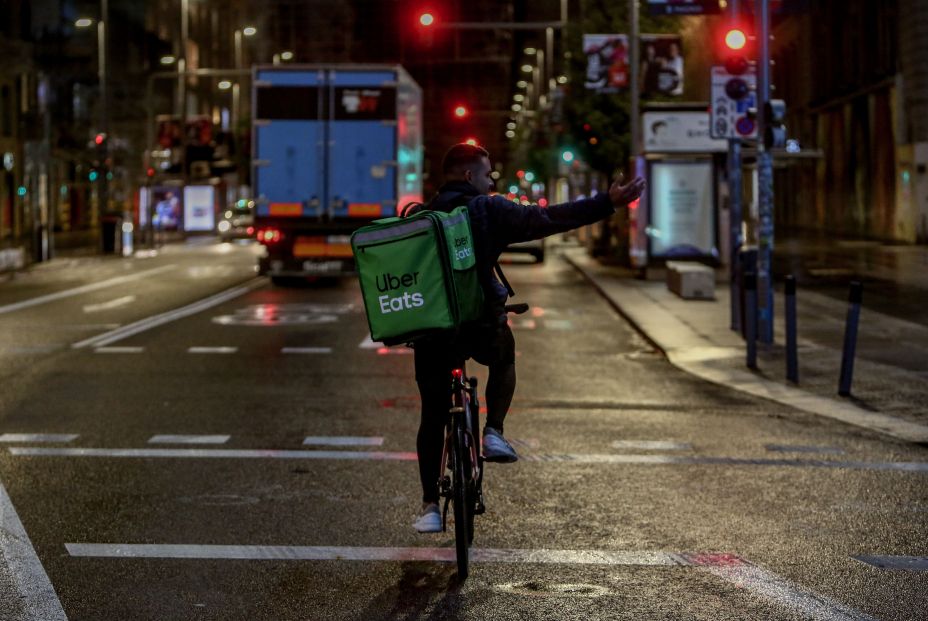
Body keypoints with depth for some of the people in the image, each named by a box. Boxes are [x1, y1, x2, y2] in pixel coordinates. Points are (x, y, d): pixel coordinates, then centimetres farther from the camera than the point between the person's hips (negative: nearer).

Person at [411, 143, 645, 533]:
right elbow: (548, 220, -10)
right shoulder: (489, 211, -5)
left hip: (430, 333, 2)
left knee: (433, 417, 14)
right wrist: (608, 204, -8)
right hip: (482, 326, -2)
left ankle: (430, 506, 11)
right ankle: (494, 433, 16)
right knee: (503, 358, 34)